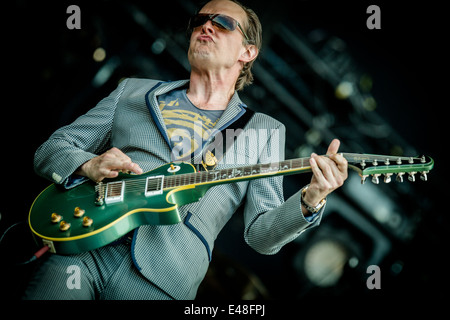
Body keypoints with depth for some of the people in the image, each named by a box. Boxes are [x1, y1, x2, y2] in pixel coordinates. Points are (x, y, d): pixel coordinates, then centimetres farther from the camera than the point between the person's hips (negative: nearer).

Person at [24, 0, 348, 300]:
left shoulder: (264, 131, 15)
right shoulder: (133, 91, 18)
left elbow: (261, 234, 7)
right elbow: (49, 150, 16)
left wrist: (310, 200, -12)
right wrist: (88, 165, -5)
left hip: (162, 280, 0)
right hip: (81, 246, 1)